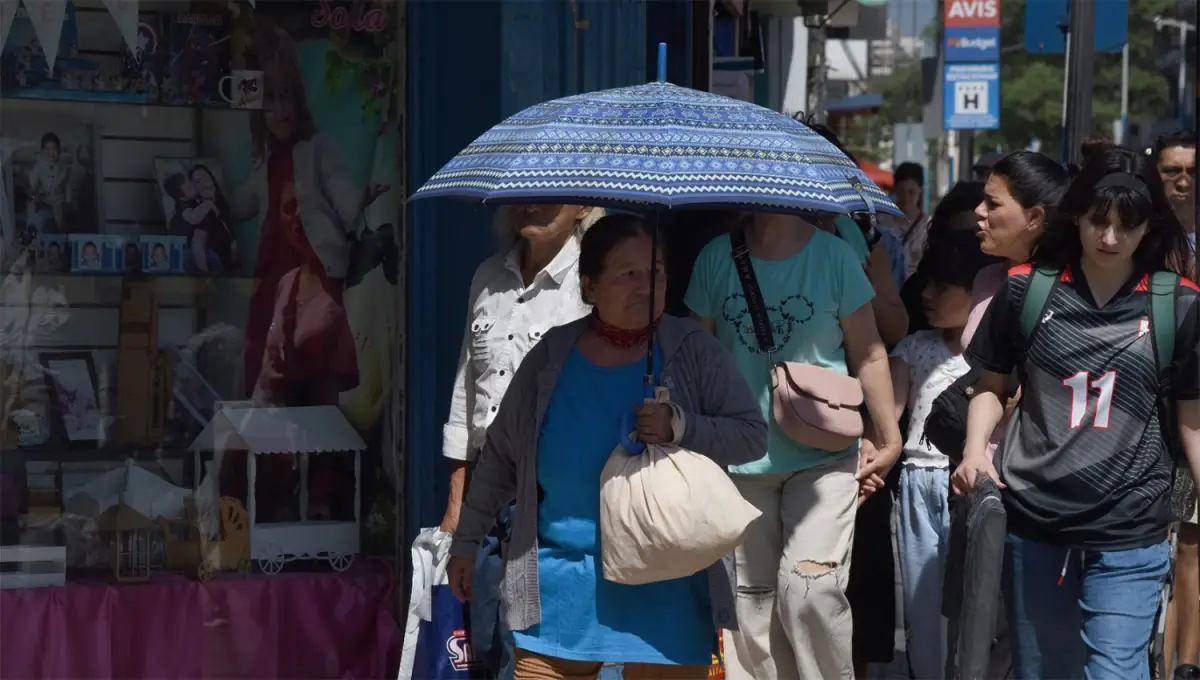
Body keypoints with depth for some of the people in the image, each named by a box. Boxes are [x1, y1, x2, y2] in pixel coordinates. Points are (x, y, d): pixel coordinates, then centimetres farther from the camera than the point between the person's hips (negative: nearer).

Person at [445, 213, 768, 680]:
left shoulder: (692, 351, 0)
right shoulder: (552, 356, 5)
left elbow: (752, 436, -2)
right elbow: (501, 453, 14)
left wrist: (681, 427, -18)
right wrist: (467, 540, 15)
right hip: (562, 589, 1)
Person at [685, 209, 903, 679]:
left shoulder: (833, 255, -4)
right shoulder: (716, 257, 1)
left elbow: (868, 355, 2)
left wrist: (890, 439, 0)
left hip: (823, 453, -2)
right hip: (741, 459, 2)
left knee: (811, 589, -15)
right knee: (751, 601, 4)